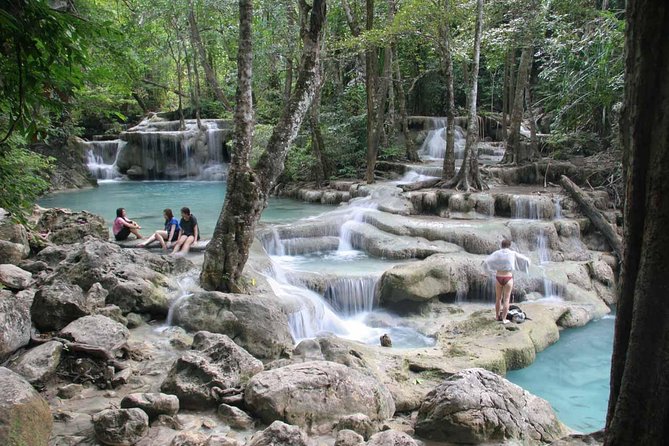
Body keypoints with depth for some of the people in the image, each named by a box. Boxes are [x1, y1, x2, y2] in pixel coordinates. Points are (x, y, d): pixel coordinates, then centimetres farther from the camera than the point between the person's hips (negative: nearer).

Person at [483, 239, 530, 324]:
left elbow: (486, 262, -8)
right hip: (508, 278, -1)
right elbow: (526, 260, 2)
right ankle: (504, 319, 5)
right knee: (506, 299, 5)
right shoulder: (513, 253, -3)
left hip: (499, 278, 1)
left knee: (498, 298, 18)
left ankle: (497, 316, 29)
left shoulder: (497, 253, -2)